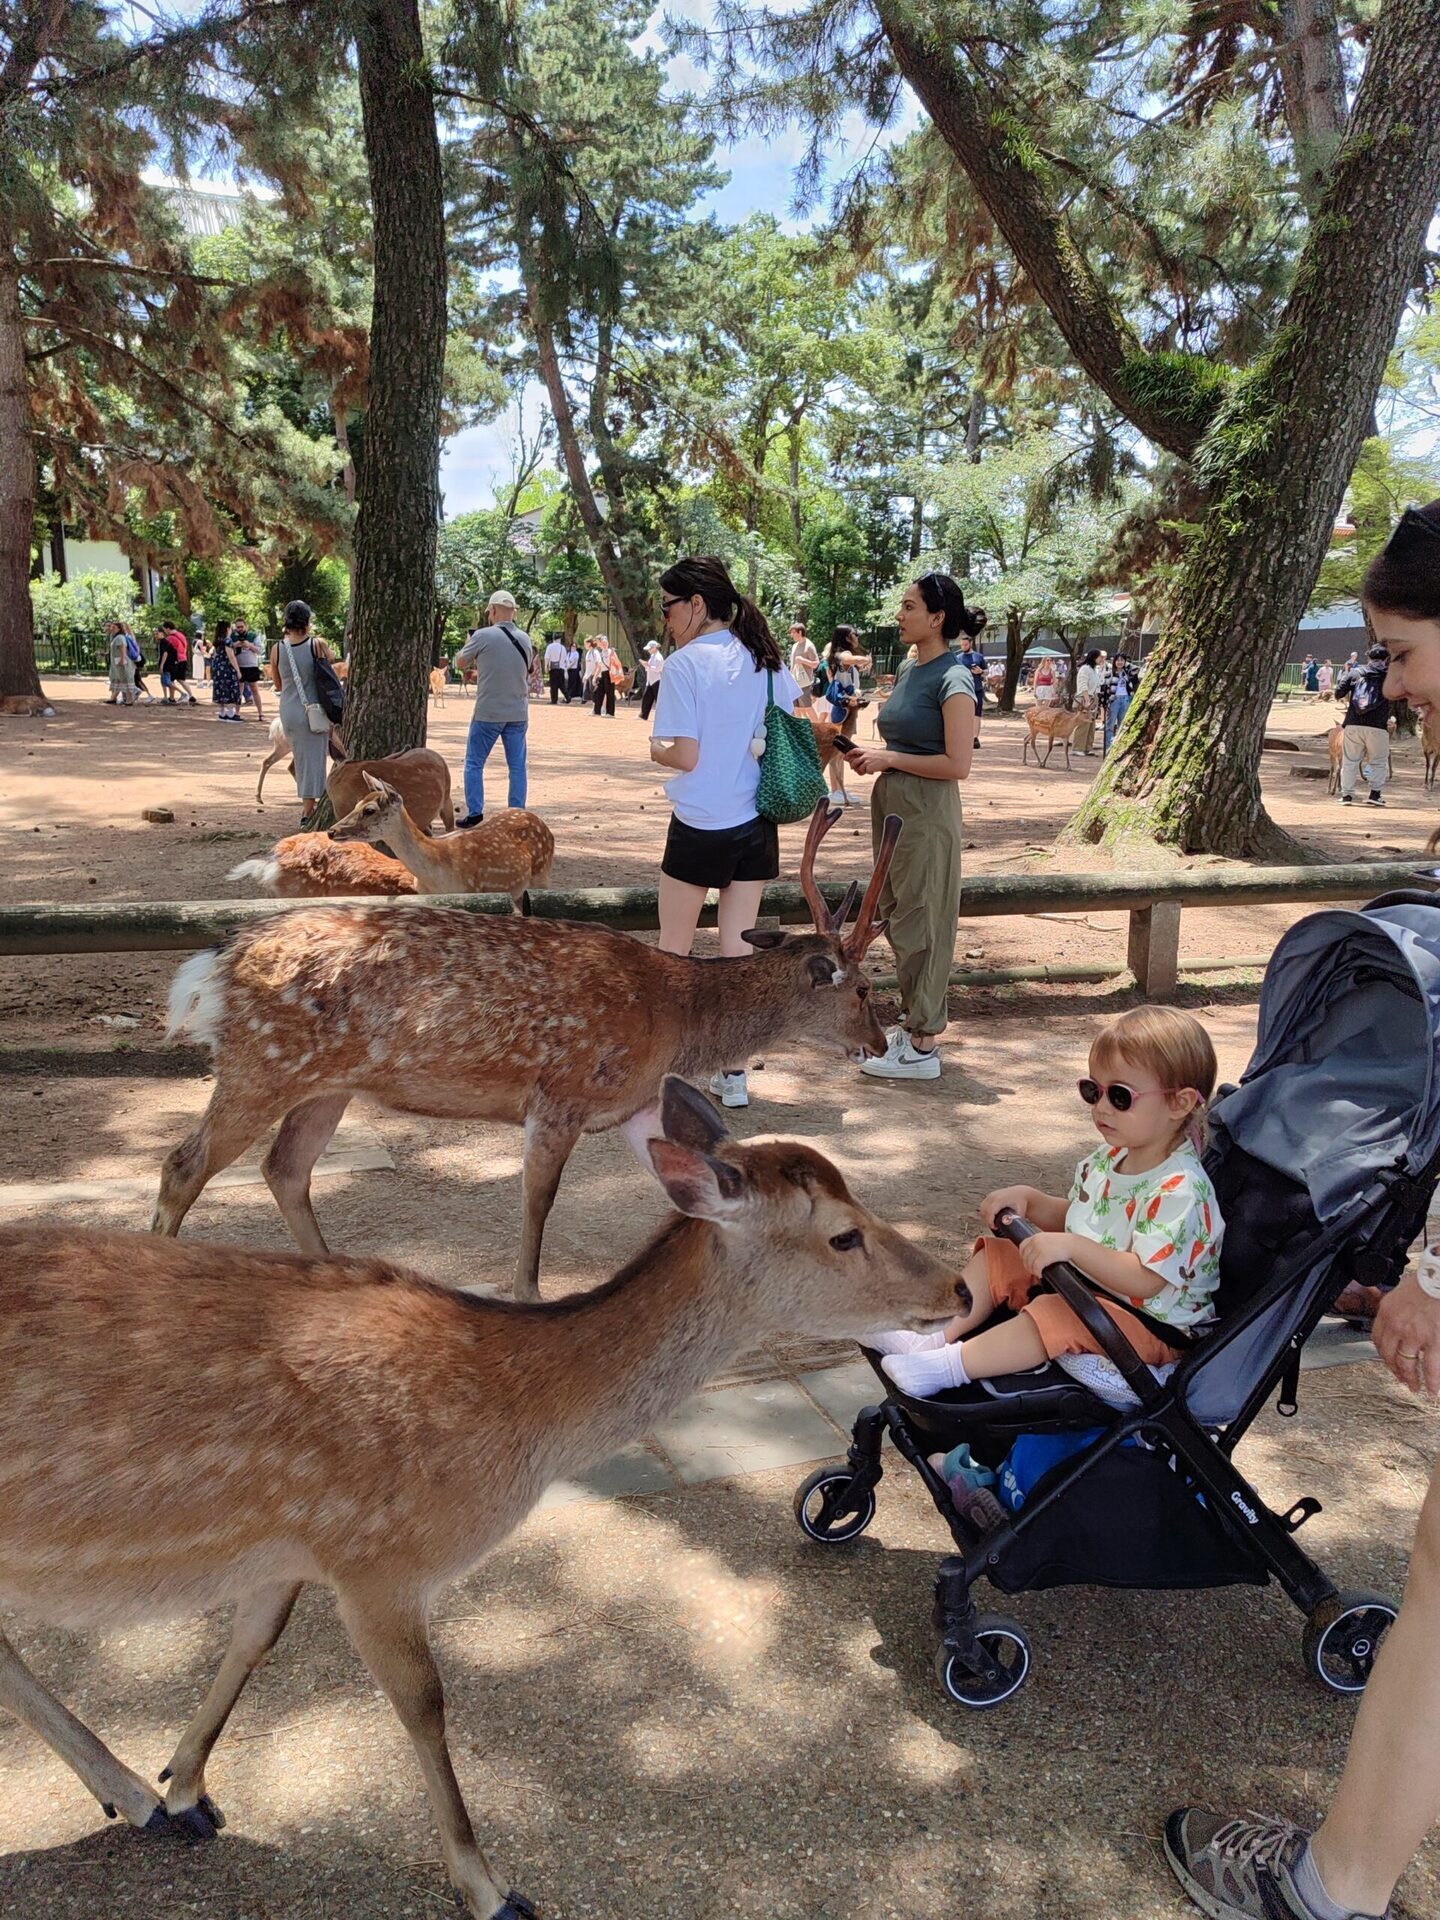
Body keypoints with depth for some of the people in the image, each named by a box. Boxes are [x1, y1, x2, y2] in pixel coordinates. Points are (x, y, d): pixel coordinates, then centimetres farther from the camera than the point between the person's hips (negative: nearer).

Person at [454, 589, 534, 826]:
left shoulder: (483, 636, -11)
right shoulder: (525, 638, 5)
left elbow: (460, 663, 1)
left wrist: (468, 644, 22)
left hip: (488, 713, -4)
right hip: (518, 713, 4)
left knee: (474, 763, 7)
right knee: (517, 765, 9)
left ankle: (474, 813, 4)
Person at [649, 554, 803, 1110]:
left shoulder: (685, 663, -13)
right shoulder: (766, 659, 5)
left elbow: (686, 755, -17)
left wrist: (654, 749, 3)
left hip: (700, 828, -5)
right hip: (757, 825, 6)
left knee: (673, 950, 13)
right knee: (740, 951, 10)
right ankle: (734, 1074, 14)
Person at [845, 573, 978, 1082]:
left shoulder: (952, 680, -15)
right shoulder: (908, 668, 11)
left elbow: (957, 764, -20)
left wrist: (889, 759, -15)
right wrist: (873, 754, 3)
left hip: (926, 813, -9)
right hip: (891, 803, 9)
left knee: (919, 923, -1)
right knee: (898, 916, 16)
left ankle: (922, 1046, 9)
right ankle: (914, 1019, 30)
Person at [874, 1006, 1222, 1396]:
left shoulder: (1179, 1189, -26)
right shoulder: (1108, 1159, 3)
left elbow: (1146, 1279, -32)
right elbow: (1071, 1216, 19)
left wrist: (1072, 1246, -38)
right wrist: (1028, 1199, 0)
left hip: (1151, 1323, -10)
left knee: (1054, 1315, -36)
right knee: (994, 1256, 6)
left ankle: (946, 1366, -32)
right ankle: (936, 1338, -6)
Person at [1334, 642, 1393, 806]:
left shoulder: (1355, 672, 9)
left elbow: (1338, 693, 8)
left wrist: (1344, 674, 24)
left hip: (1353, 725, 2)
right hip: (1378, 726, -2)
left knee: (1350, 760, 10)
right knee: (1379, 762, 13)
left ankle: (1346, 794, 8)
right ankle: (1375, 793, 6)